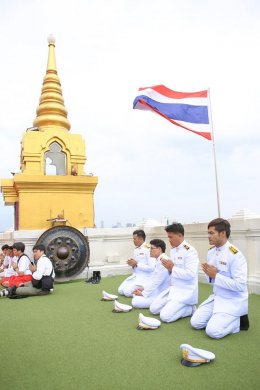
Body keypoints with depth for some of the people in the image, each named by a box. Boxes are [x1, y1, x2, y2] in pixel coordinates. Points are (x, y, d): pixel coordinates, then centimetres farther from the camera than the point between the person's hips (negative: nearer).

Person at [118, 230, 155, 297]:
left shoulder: (149, 249, -15)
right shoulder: (136, 250, 10)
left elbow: (152, 268, -21)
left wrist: (137, 264, -20)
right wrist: (132, 264, -6)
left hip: (145, 277, -8)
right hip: (135, 275, 8)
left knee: (128, 292, -19)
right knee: (120, 291, -2)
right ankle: (138, 288, 15)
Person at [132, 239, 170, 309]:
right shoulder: (159, 260, 11)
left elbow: (157, 282, -23)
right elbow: (153, 278, 16)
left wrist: (143, 293, -16)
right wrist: (143, 288, 6)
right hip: (158, 290, 11)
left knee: (136, 302, -17)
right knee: (135, 294, 14)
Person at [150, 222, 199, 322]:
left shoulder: (190, 251, -19)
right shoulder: (173, 249, 9)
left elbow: (191, 274, -27)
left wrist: (172, 268, -22)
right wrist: (168, 268, -6)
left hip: (185, 291, -9)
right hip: (173, 288, 9)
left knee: (165, 316, -18)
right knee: (153, 309, 5)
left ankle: (190, 308, 2)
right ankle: (178, 305, 15)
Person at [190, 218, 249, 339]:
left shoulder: (235, 255, -23)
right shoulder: (211, 252, 2)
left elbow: (240, 285, -26)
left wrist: (216, 275, -23)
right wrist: (209, 274, -12)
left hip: (233, 301, -7)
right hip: (217, 297, 7)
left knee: (213, 331, -19)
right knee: (196, 322, 0)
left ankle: (239, 320, 5)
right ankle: (219, 317, 18)